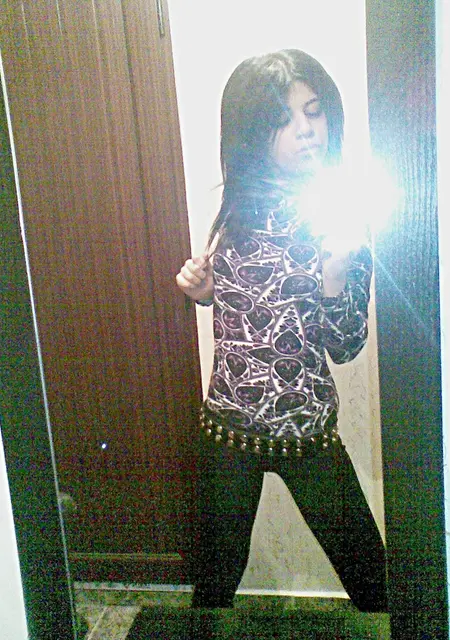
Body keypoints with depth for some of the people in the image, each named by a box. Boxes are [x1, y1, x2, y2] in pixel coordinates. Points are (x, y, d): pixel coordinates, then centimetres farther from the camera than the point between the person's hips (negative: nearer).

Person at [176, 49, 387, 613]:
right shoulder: (239, 205, -1)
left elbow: (345, 348, -12)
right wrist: (202, 288, -5)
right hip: (227, 423, 3)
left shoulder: (344, 217, -8)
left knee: (370, 577, 13)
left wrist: (335, 270, -28)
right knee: (216, 576, 20)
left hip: (307, 429, -2)